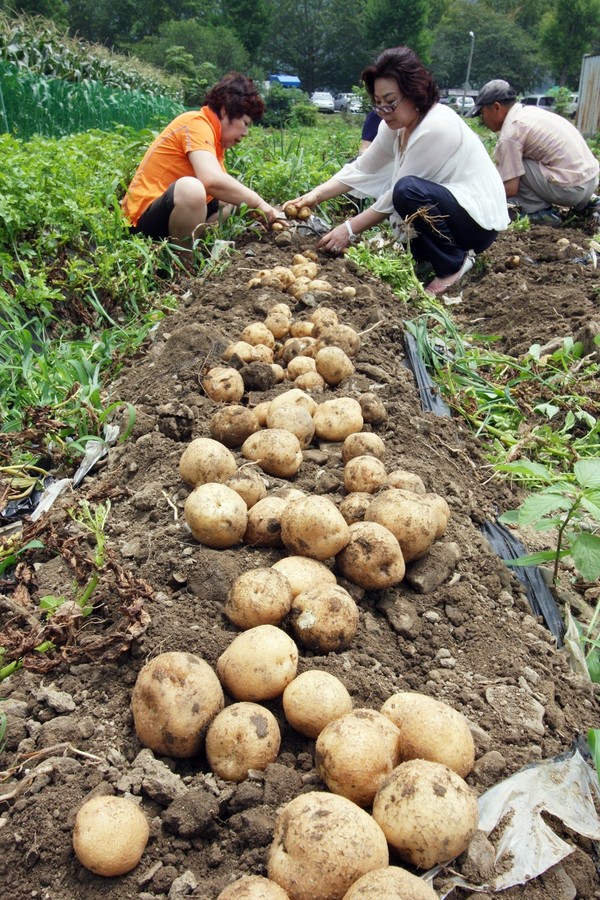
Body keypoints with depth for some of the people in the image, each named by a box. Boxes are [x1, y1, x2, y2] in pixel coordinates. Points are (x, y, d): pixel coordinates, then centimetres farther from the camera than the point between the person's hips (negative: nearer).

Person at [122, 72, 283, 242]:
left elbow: (223, 186, 11)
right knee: (191, 187, -37)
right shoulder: (197, 123, -15)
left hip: (170, 210, 10)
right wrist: (259, 203, -20)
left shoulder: (210, 130, 14)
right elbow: (213, 181, -31)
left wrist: (264, 208, -1)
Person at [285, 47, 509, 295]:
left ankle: (453, 264, -12)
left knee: (409, 190, -31)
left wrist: (350, 229, -16)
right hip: (449, 210, 9)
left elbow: (404, 192, -21)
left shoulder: (435, 128, -24)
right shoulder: (397, 124, 1)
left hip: (480, 221, -9)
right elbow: (361, 169, 3)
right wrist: (315, 195, -10)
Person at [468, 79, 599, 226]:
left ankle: (541, 212, -3)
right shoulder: (529, 111, 15)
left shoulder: (510, 133, -12)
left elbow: (510, 189, -13)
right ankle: (586, 202, 22)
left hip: (570, 188, -9)